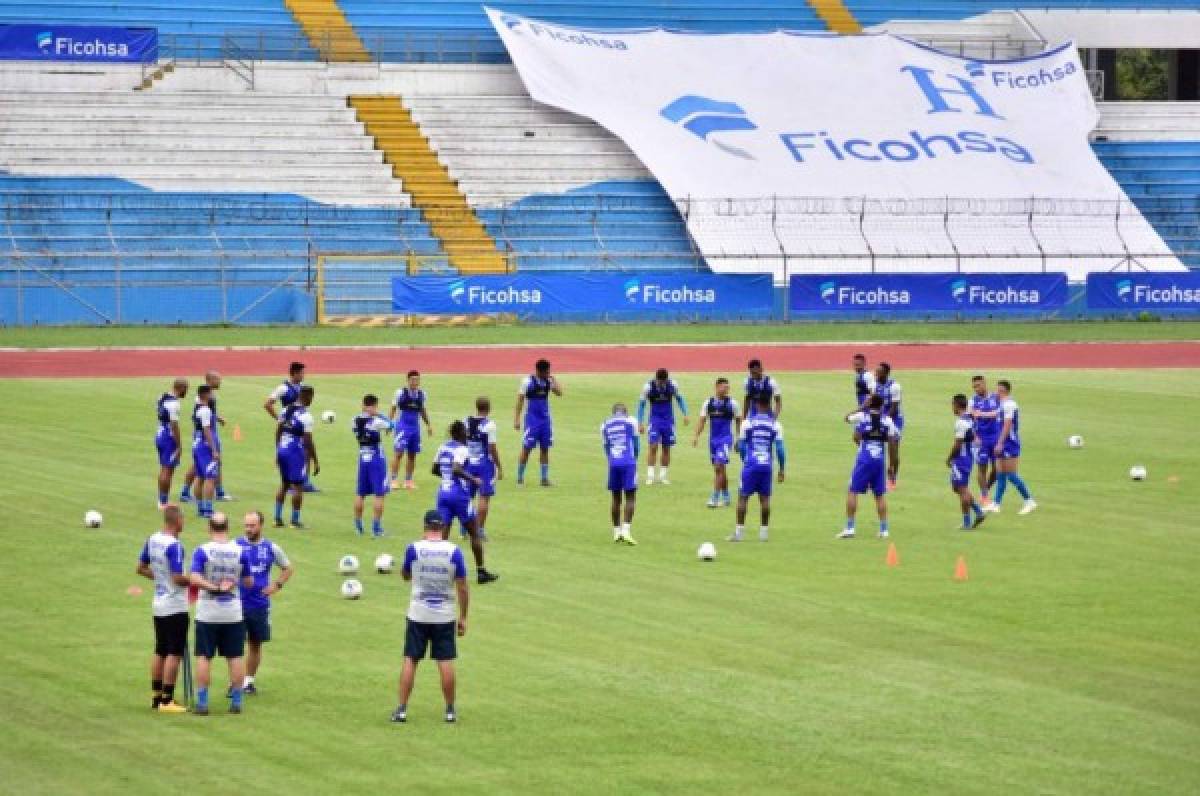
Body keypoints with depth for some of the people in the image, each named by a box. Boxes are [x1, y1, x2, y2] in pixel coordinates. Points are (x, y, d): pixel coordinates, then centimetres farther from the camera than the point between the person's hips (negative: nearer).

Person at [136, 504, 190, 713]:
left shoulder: (152, 540, 4)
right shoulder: (174, 545, -22)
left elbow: (141, 568, 14)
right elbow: (178, 578, -25)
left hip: (159, 605, 8)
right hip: (175, 608, -8)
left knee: (160, 652, 15)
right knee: (174, 653, -3)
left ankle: (156, 696, 20)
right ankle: (167, 700, -3)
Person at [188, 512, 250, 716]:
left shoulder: (202, 551, -9)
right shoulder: (240, 551, -3)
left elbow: (194, 578, -21)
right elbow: (249, 582, 4)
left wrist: (213, 587, -14)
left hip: (207, 613, -2)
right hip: (233, 613, 2)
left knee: (204, 657, 4)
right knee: (235, 657, 8)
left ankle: (202, 702, 2)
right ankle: (236, 701, 9)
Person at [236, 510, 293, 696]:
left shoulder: (271, 548, 4)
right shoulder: (236, 546, -3)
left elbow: (288, 569, 16)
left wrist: (277, 585, -1)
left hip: (260, 604, 2)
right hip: (237, 603, -2)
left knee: (256, 644, 10)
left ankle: (249, 680, 24)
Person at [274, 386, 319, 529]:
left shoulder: (285, 411, 7)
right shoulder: (305, 415, -15)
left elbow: (278, 432, 12)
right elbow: (308, 440, -15)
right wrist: (315, 461, -9)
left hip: (282, 450, 7)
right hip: (297, 452, -7)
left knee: (284, 484, 17)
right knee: (297, 485, 2)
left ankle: (278, 517, 16)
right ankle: (295, 520, 5)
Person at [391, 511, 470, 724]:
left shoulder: (414, 549, -8)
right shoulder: (454, 552, -8)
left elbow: (405, 576, 11)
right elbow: (462, 588, -5)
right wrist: (463, 617, 4)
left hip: (418, 616, 0)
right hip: (445, 616, 0)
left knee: (410, 661, 6)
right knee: (446, 663, 6)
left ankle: (402, 709, 4)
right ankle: (450, 711, 12)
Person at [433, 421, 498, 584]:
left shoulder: (443, 448, 10)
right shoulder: (461, 449, -12)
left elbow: (435, 469, 19)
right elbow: (457, 469, -26)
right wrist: (473, 479, -16)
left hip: (443, 492, 6)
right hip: (459, 494, -6)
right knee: (474, 534, 7)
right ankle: (481, 571, 11)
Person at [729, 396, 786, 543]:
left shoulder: (747, 422, -1)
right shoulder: (775, 425, 2)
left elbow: (741, 446, 2)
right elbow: (780, 448, 0)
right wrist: (781, 470, 7)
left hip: (751, 465, -2)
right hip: (767, 465, 2)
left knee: (743, 496, 3)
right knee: (765, 498, 9)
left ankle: (739, 531, -1)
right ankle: (764, 531, 10)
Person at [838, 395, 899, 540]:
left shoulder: (862, 416, 0)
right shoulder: (887, 420, 4)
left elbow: (848, 418, 22)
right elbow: (892, 444, 4)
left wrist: (863, 407, 25)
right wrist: (891, 466, 11)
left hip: (864, 460, -3)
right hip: (880, 461, 3)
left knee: (852, 492, 2)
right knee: (880, 495, 12)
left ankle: (849, 528, -4)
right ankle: (883, 529, 12)